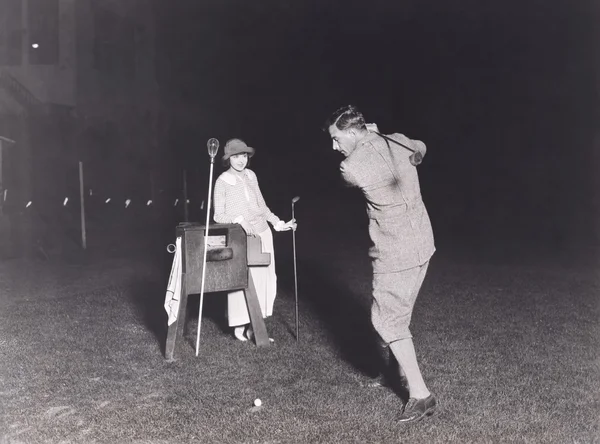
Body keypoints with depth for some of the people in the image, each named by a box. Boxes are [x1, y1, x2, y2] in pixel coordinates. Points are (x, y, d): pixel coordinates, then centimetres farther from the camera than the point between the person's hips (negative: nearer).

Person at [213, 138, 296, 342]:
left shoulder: (251, 176, 9)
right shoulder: (223, 181, -6)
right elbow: (218, 216, -7)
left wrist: (278, 223, 12)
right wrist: (239, 220, -21)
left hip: (262, 234, 6)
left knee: (263, 279, 5)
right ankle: (239, 326, 8)